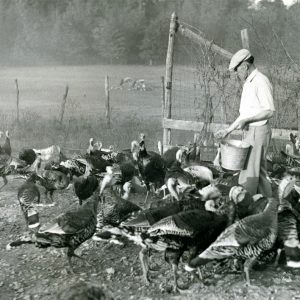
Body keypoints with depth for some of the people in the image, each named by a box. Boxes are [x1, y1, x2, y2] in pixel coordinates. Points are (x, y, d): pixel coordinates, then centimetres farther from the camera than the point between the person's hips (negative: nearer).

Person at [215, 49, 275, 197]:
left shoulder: (261, 81, -14)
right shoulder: (248, 83, 17)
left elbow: (269, 111, -19)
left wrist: (246, 120, -22)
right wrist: (228, 130, 16)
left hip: (258, 131, -10)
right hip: (249, 131, 10)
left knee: (249, 174, -6)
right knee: (259, 173, 14)